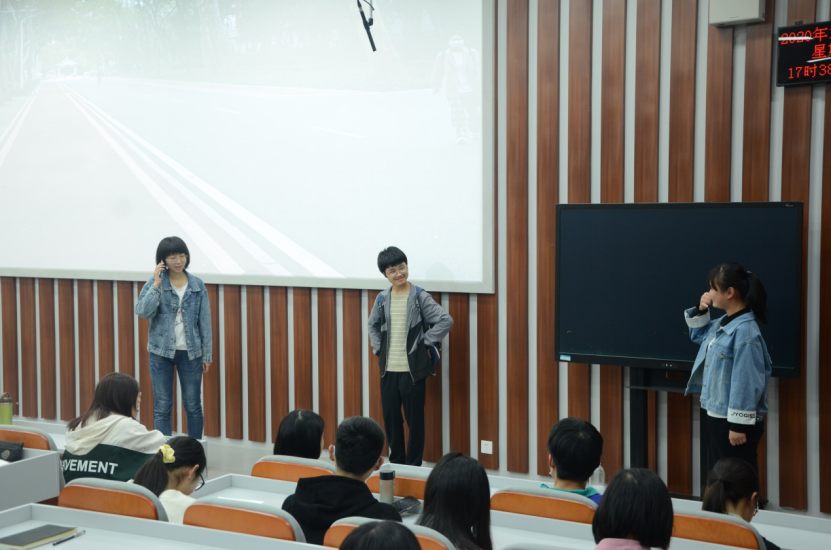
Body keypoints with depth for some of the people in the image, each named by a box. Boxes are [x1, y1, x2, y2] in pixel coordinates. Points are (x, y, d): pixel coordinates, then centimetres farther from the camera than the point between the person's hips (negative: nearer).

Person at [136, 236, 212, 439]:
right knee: (162, 407, 3)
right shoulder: (155, 282, -3)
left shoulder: (197, 285, 1)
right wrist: (157, 284, -19)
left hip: (191, 352, 1)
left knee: (193, 406, 9)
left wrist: (207, 355, 2)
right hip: (161, 352, -1)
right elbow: (143, 312, -17)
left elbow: (205, 322, 3)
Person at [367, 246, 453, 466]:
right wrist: (378, 348, 11)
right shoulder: (382, 299, 6)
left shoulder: (419, 297, -7)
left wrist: (425, 342, -9)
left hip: (413, 370, -4)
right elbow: (372, 325, 23)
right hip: (388, 370, 4)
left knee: (415, 420, 3)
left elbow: (446, 320, -11)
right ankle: (395, 464, 26)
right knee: (390, 418, 11)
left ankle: (413, 466, 15)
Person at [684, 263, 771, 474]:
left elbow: (746, 382, -22)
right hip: (717, 416, 9)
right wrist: (700, 312, 8)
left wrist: (739, 424, -20)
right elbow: (698, 335, 28)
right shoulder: (722, 323, 7)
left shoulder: (745, 330, -21)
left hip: (735, 421, -9)